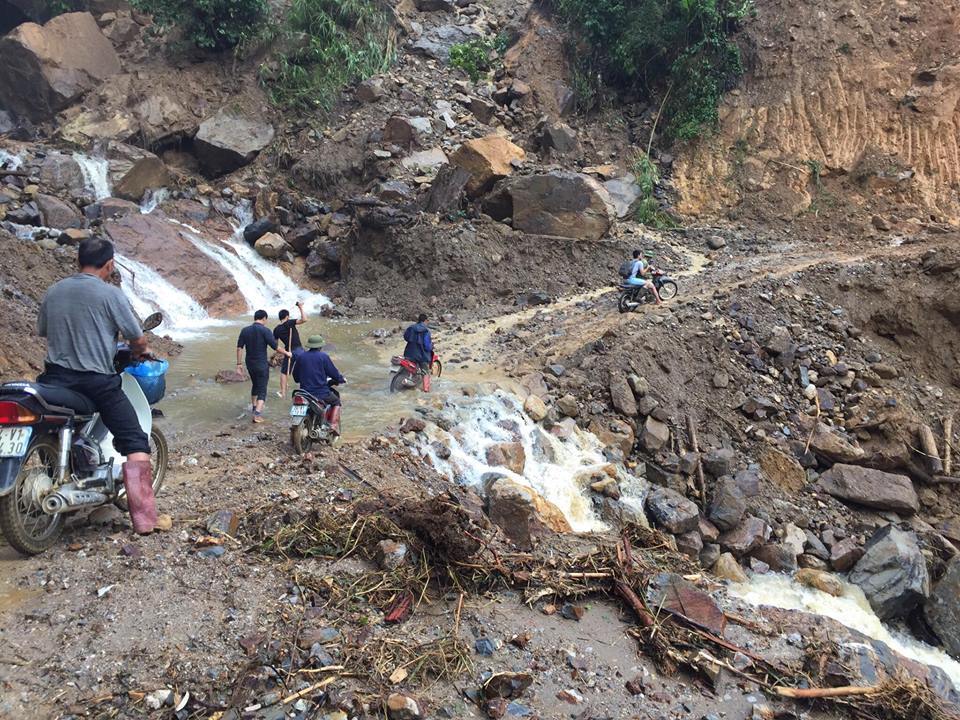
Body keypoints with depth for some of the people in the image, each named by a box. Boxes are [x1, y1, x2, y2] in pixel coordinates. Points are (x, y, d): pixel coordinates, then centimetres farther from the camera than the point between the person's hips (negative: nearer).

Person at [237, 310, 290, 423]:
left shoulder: (245, 330, 2)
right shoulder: (265, 330, -14)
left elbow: (239, 347, 1)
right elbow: (275, 346, -15)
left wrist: (239, 364, 5)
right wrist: (286, 353, 0)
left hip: (250, 364, 6)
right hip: (262, 365, -6)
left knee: (255, 385, 26)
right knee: (262, 389, 0)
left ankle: (254, 408, 41)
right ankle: (257, 414, -12)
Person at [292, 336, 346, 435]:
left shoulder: (300, 356, 5)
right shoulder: (323, 356, -8)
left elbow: (295, 376, 13)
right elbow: (334, 373, -5)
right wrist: (341, 379, 16)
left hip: (305, 392, 4)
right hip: (321, 393, -4)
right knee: (336, 401, 22)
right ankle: (334, 425, 4)